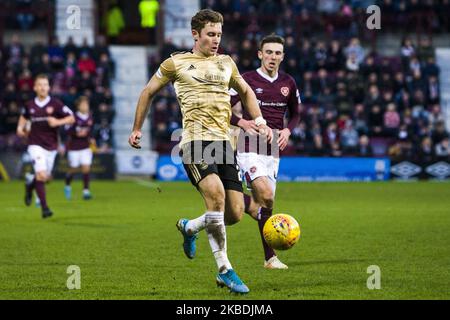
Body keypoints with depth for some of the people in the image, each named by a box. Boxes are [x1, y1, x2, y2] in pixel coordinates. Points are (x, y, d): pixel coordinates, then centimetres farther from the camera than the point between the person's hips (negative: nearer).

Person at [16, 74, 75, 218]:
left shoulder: (55, 104, -6)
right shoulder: (29, 105, 1)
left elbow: (71, 118, -4)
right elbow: (24, 117, 24)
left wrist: (58, 122, -20)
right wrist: (21, 128, 6)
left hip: (51, 146, 1)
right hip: (36, 145, -1)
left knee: (45, 178, 11)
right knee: (41, 175, -19)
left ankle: (30, 185, 45)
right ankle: (44, 207, -12)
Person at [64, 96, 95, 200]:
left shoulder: (90, 117, 3)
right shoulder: (74, 117, -13)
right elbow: (68, 131, -13)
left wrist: (91, 139, 4)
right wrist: (77, 133, -26)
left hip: (86, 146, 4)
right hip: (74, 146, -4)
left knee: (86, 167, -8)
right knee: (73, 168, 6)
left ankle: (86, 191, -5)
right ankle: (67, 186, 33)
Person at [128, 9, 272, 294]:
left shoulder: (226, 63, 20)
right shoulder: (176, 63, 7)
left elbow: (246, 91, 36)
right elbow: (149, 92, 19)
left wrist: (260, 121, 23)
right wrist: (137, 129, 22)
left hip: (224, 142, 5)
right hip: (195, 140, -5)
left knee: (235, 212, -4)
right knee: (216, 194, -29)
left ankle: (190, 227, 29)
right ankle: (225, 271, -20)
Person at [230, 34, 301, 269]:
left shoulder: (288, 83, 9)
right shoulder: (247, 80, -5)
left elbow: (296, 114, 22)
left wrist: (287, 131, 2)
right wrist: (242, 122, -19)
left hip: (273, 151, 5)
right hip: (249, 149, -5)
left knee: (267, 203, 6)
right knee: (266, 196, -26)